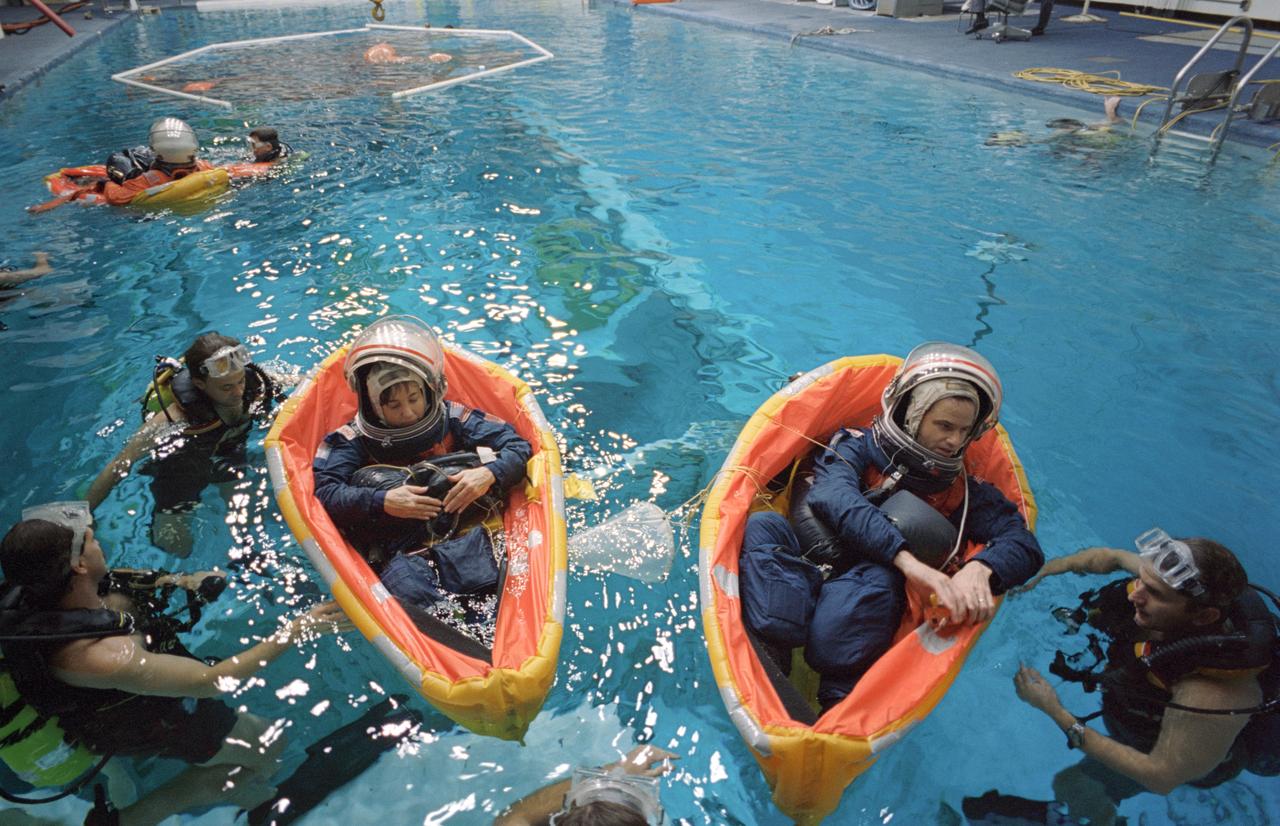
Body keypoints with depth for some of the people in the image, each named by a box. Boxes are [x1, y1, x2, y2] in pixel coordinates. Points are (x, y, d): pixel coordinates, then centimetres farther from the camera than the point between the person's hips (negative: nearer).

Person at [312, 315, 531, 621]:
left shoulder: (453, 419, 10)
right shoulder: (352, 440, 10)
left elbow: (518, 447, 7)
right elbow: (323, 493, -2)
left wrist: (489, 474, -15)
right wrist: (382, 501, -17)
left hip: (457, 532, 1)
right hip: (392, 549, -1)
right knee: (410, 589, -34)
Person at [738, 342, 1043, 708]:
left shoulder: (965, 490, 13)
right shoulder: (856, 445, 5)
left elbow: (1025, 545, -2)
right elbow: (832, 496, -17)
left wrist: (979, 569, -27)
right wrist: (907, 560, -32)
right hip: (803, 572, 0)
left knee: (878, 580, -33)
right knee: (764, 525, -29)